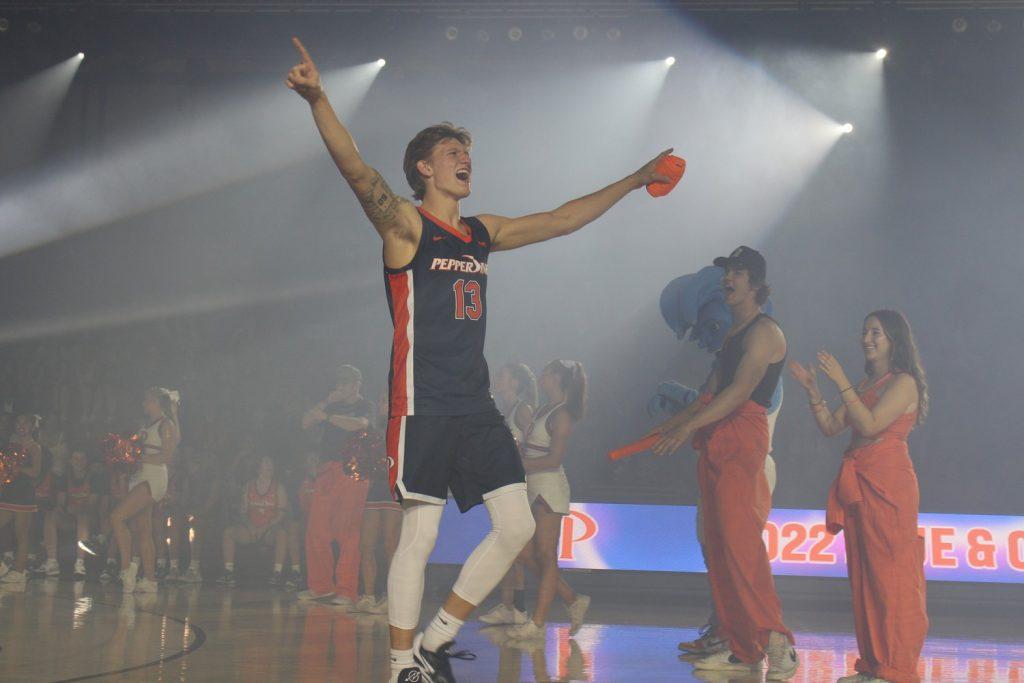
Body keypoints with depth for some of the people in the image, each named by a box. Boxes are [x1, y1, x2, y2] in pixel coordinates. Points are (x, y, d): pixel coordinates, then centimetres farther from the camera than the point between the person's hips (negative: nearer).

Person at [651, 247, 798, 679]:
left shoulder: (763, 331, -6)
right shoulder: (733, 333, 23)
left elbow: (741, 391, -18)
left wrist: (688, 427, -23)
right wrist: (671, 425, 21)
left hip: (741, 437, -9)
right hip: (716, 445, 10)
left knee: (739, 541, -18)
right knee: (717, 545, 6)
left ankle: (776, 641, -19)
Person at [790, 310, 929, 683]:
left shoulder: (903, 382, -6)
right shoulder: (865, 383, 19)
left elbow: (870, 425, -18)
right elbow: (831, 427, 14)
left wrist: (841, 382, -17)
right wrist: (813, 390, 2)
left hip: (888, 484, -8)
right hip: (858, 484, 9)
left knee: (891, 572, -6)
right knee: (863, 574, 9)